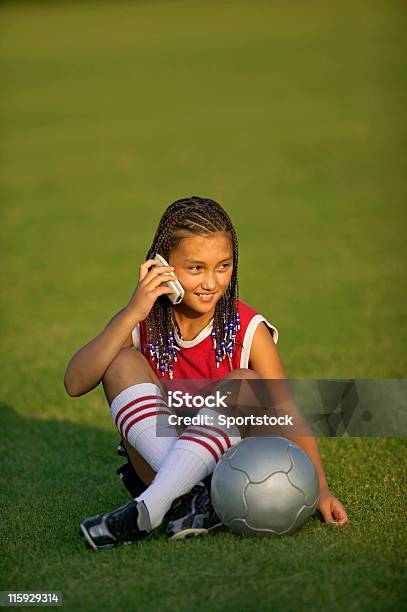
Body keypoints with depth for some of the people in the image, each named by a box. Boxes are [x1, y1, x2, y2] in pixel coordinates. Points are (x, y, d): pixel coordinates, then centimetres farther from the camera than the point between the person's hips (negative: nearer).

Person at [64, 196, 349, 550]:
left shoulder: (248, 330, -7)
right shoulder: (141, 323, -3)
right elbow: (75, 383, -16)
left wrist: (320, 488, -24)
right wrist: (134, 312, -24)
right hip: (157, 464, 1)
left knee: (244, 383, -28)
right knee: (123, 362, -17)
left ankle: (149, 508, -40)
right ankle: (187, 496, -33)